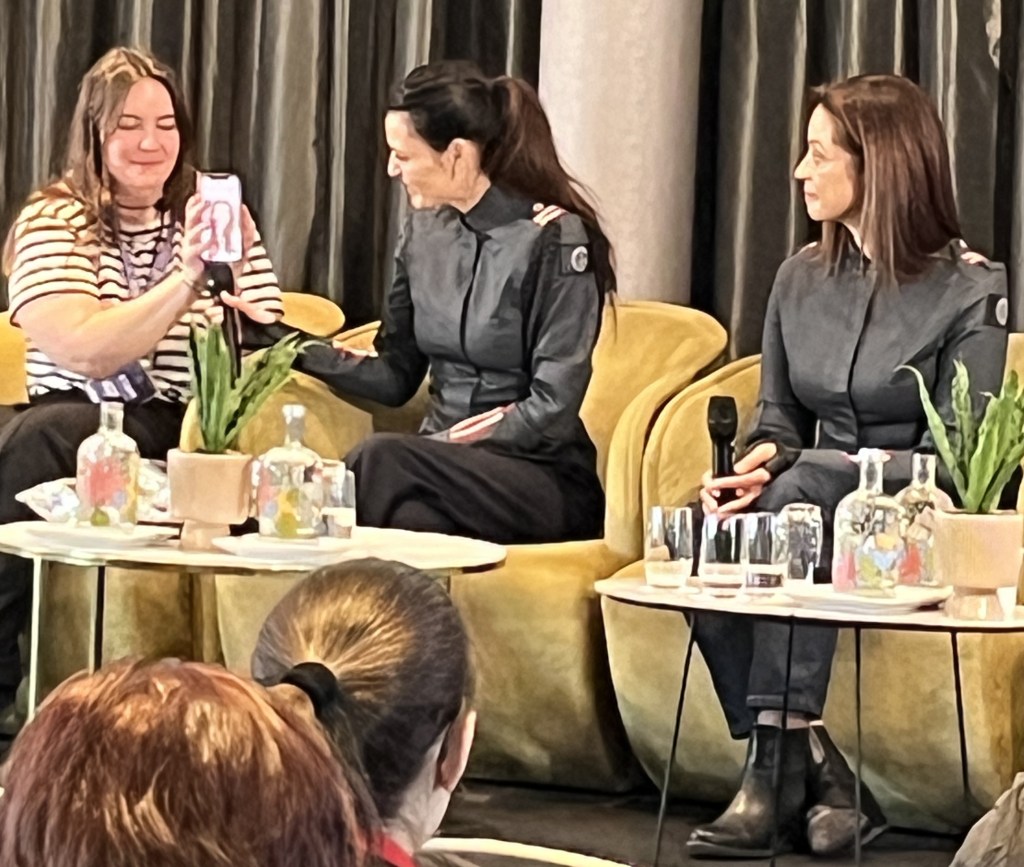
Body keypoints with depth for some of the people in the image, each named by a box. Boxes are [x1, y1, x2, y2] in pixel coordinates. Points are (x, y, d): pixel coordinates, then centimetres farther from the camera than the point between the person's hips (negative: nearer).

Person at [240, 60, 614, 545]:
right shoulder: (425, 230, 10)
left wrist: (445, 446, -17)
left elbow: (552, 411, -12)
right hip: (437, 458, 5)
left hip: (543, 477, -4)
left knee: (380, 460, -32)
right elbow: (395, 376, 15)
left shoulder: (557, 239, -9)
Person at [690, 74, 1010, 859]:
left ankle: (774, 767, -35)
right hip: (810, 509, 5)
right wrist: (755, 468, -9)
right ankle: (815, 771, -27)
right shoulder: (801, 279, 12)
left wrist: (798, 467, -20)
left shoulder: (971, 292, -6)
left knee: (797, 499, -36)